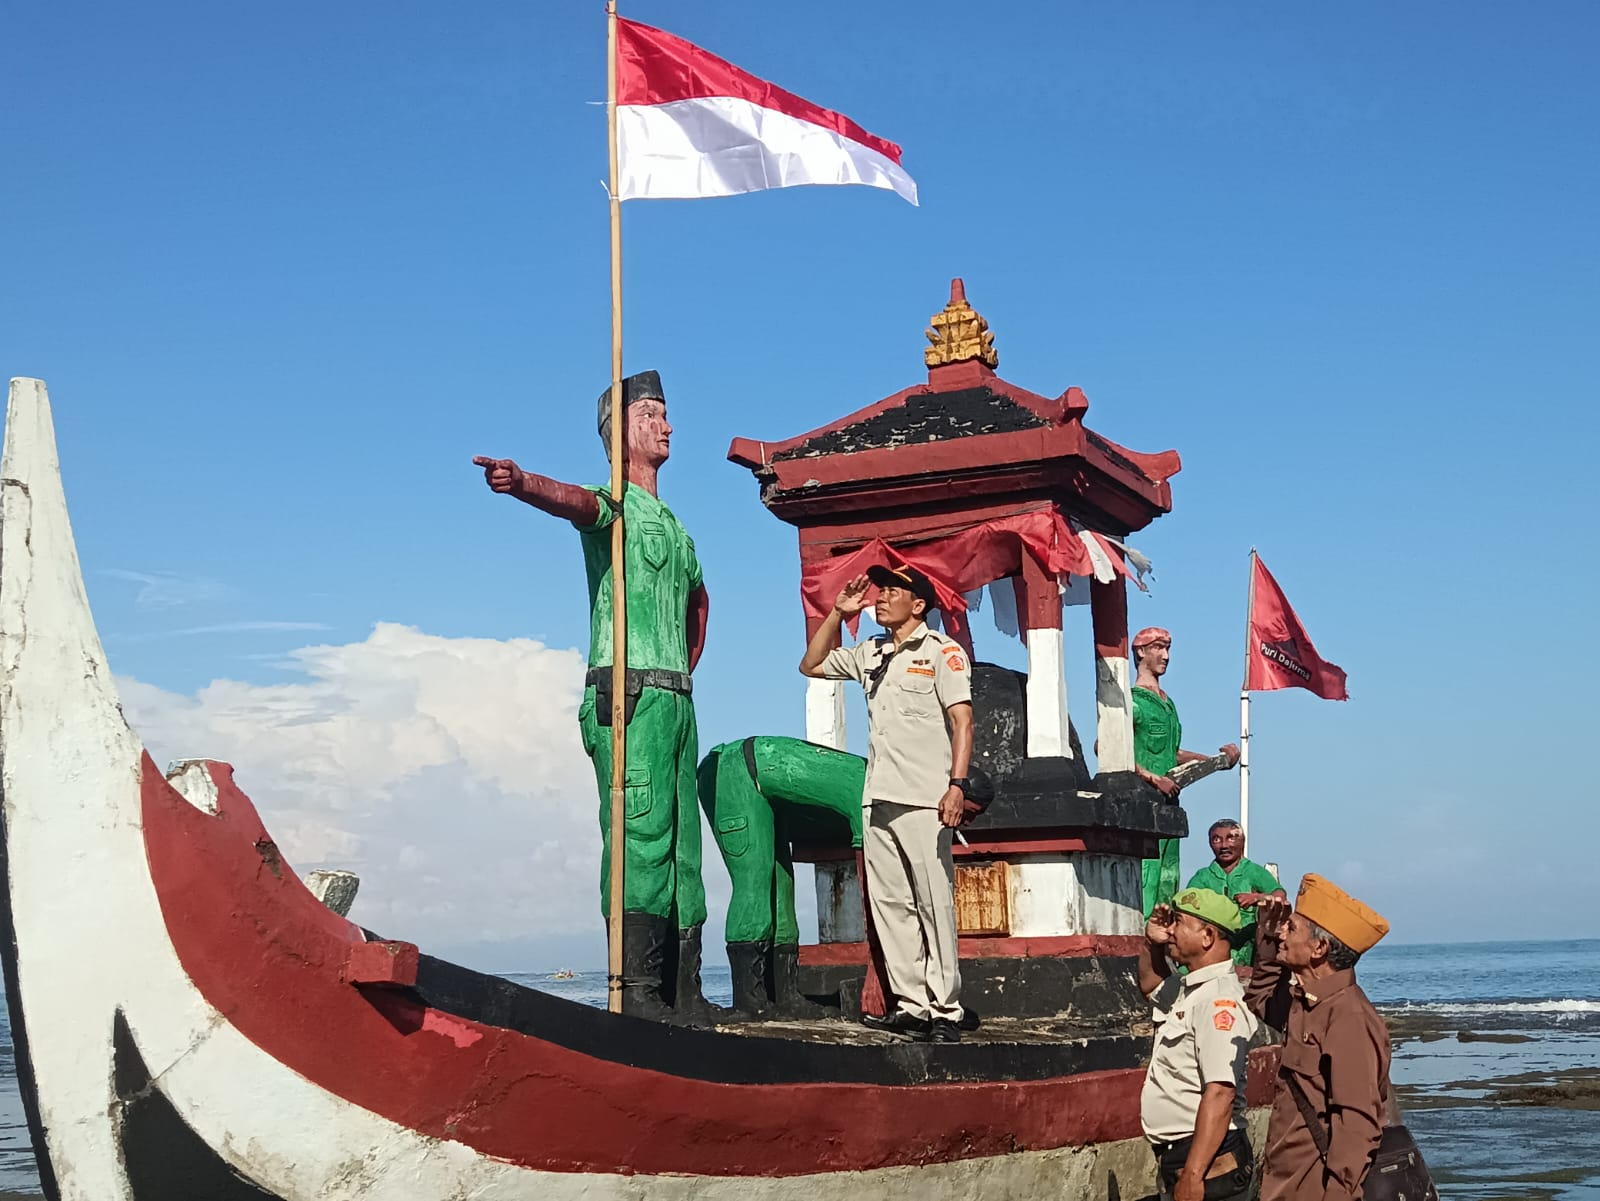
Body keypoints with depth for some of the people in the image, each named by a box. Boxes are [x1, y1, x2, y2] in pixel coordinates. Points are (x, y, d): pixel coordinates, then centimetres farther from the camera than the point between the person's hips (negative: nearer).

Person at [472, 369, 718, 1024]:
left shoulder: (675, 527, 25)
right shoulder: (614, 505, 0)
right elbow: (572, 498, -25)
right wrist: (520, 481, -49)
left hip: (676, 699, 8)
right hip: (628, 697, -8)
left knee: (681, 846, 6)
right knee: (640, 837, -15)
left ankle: (683, 993, 9)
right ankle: (636, 990, -16)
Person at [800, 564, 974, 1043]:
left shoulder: (942, 651, 0)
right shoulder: (870, 653, 19)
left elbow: (962, 720, -7)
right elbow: (811, 665, 28)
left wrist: (958, 784, -19)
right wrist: (837, 613, 17)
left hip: (923, 799, -7)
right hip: (878, 798, 7)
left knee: (934, 904, -7)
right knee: (889, 904, 4)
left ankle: (945, 1011, -5)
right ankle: (910, 1005, 9)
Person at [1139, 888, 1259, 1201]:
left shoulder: (1219, 1000, -20)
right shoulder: (1189, 990, 10)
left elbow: (1220, 1095, -28)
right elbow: (1151, 984, 33)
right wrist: (1151, 944, 11)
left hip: (1207, 1162, -10)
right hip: (1175, 1157, 10)